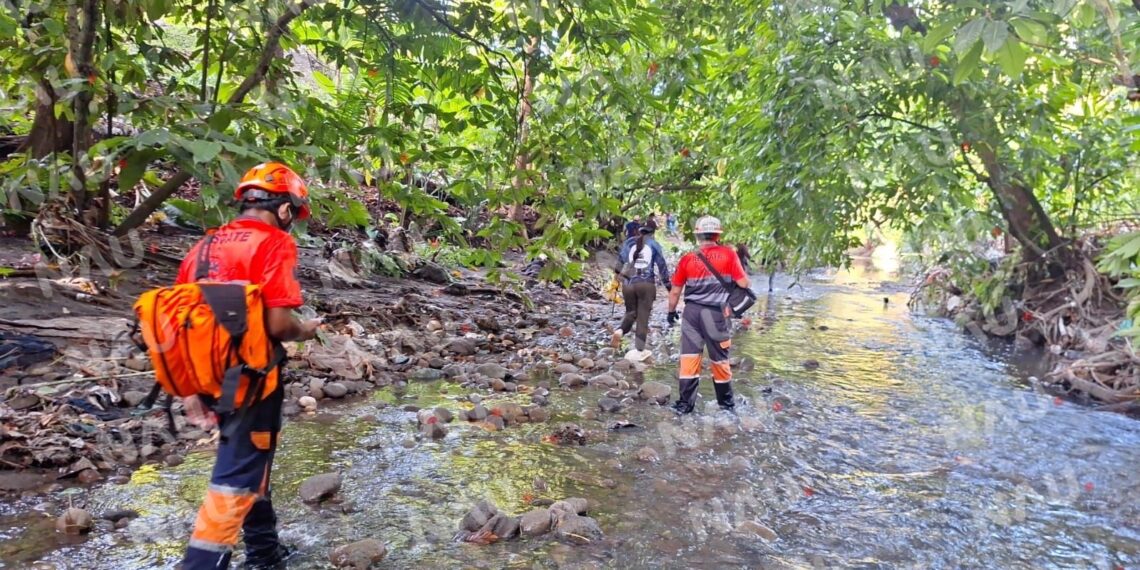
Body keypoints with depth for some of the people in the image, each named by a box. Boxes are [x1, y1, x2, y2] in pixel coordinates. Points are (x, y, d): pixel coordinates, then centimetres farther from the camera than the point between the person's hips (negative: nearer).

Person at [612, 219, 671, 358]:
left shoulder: (629, 242, 5)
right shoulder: (654, 245, 2)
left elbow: (620, 260, 5)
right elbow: (662, 266, 4)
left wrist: (617, 274, 16)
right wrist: (667, 284, 12)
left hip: (628, 283, 2)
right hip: (646, 284, -2)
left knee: (631, 312, 18)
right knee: (643, 317, 5)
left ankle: (620, 331, -11)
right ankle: (639, 350, 6)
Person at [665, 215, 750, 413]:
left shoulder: (687, 259, 3)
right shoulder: (728, 254, -3)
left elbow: (675, 291, 8)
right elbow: (743, 283, -4)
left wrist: (671, 312, 23)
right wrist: (748, 286, 19)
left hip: (692, 311, 2)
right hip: (715, 313, -1)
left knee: (689, 356, 4)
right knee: (719, 359, 11)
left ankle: (685, 403, 5)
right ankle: (725, 401, 26)